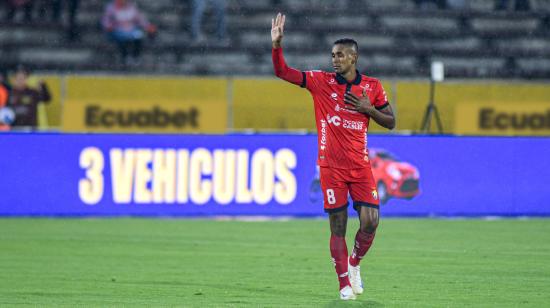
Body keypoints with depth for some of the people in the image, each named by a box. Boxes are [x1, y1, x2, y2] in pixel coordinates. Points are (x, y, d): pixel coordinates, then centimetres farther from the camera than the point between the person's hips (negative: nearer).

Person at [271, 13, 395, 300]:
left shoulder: (372, 87, 5)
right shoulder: (321, 81, 2)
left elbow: (390, 122, 10)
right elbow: (282, 72, -3)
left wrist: (368, 109, -7)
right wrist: (276, 44, -18)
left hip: (360, 165, 1)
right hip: (331, 166, -1)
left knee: (370, 221, -7)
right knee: (338, 225, -2)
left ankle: (354, 263, 21)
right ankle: (344, 283, 8)